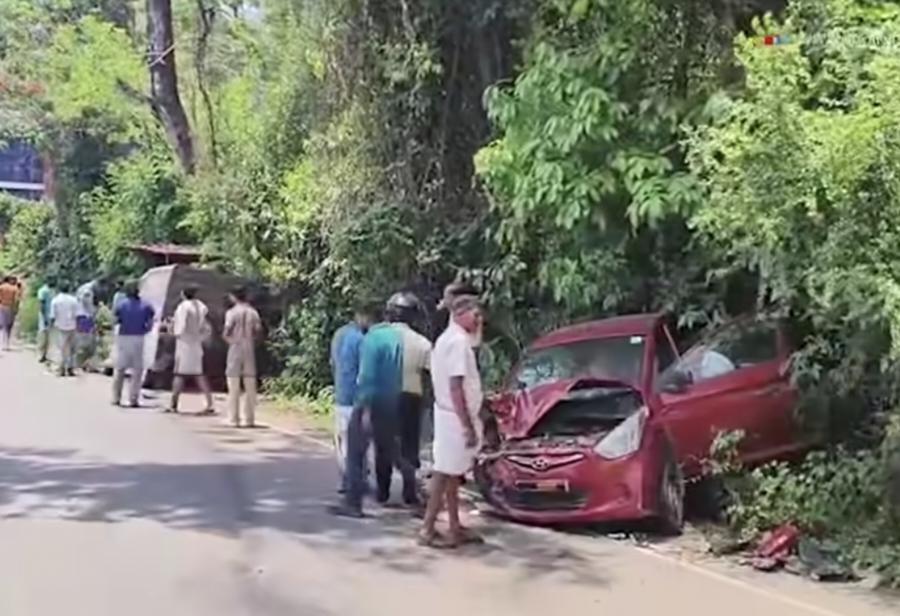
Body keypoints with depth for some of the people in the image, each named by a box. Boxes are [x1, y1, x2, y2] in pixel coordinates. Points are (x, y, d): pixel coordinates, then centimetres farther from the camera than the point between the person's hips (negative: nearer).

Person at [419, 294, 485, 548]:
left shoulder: (448, 338, 13)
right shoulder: (458, 341, -18)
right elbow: (456, 387, -22)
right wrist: (468, 425, -22)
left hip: (449, 415, 10)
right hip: (455, 417, -10)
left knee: (452, 473, 13)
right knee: (445, 473, -5)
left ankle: (455, 527, 21)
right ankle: (428, 530, 0)